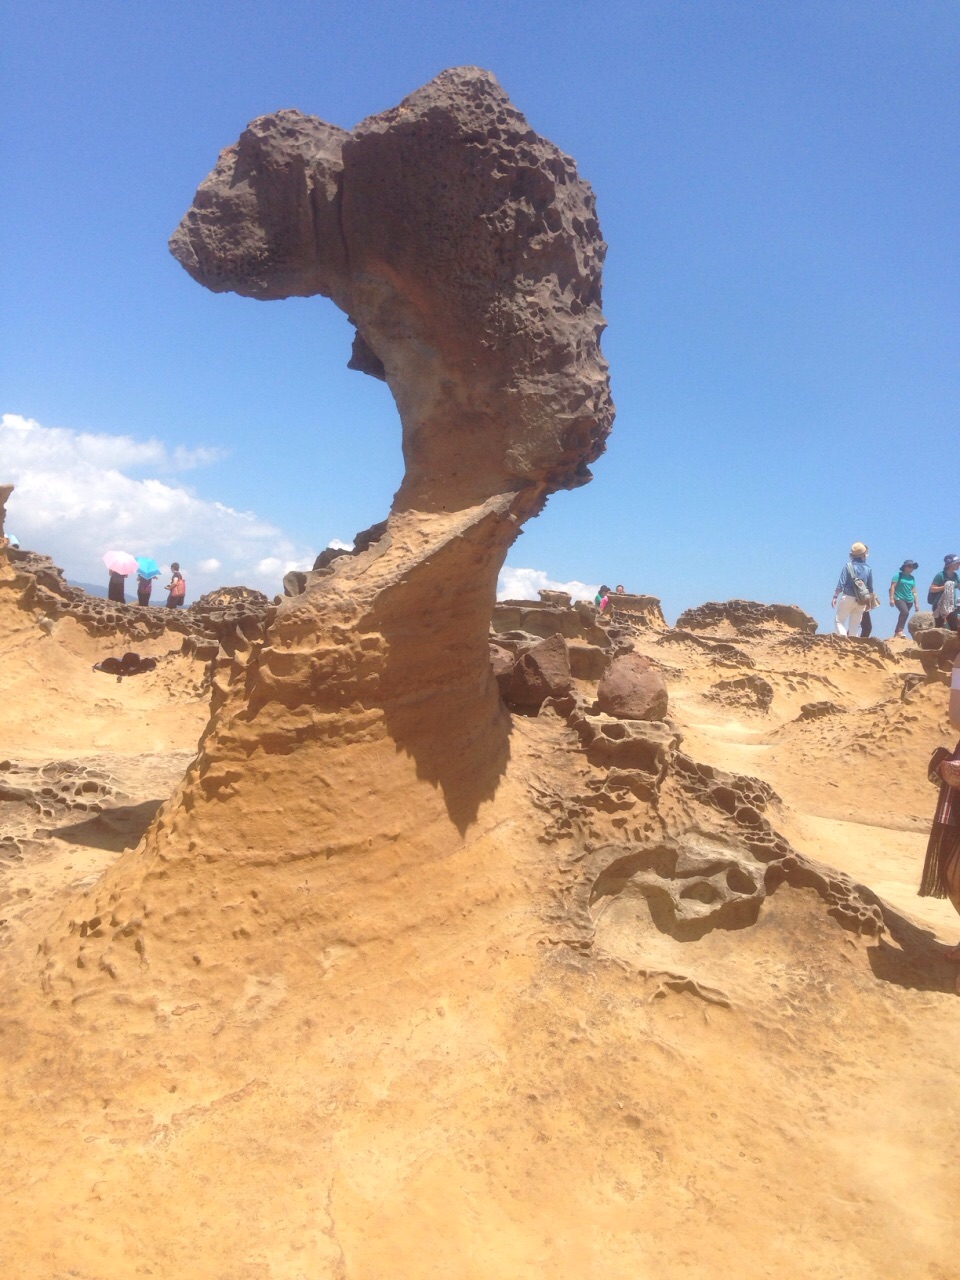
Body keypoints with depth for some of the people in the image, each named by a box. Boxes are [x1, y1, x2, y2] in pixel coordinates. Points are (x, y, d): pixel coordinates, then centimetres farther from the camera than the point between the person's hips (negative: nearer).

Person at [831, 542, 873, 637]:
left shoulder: (848, 566, -6)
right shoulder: (868, 568, 3)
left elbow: (841, 584, -11)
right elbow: (870, 587, 7)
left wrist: (835, 597, -7)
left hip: (847, 598, -3)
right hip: (861, 601, 3)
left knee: (839, 621, 3)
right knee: (855, 624, 10)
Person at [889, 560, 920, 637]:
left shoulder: (912, 578, 16)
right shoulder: (899, 575, -1)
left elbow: (914, 591, 18)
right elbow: (892, 587, -6)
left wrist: (916, 603, 14)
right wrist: (891, 598, -16)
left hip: (909, 600, 6)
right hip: (899, 598, -6)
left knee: (903, 614, 6)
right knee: (905, 612, -27)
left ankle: (896, 633, 14)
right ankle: (900, 631, -28)